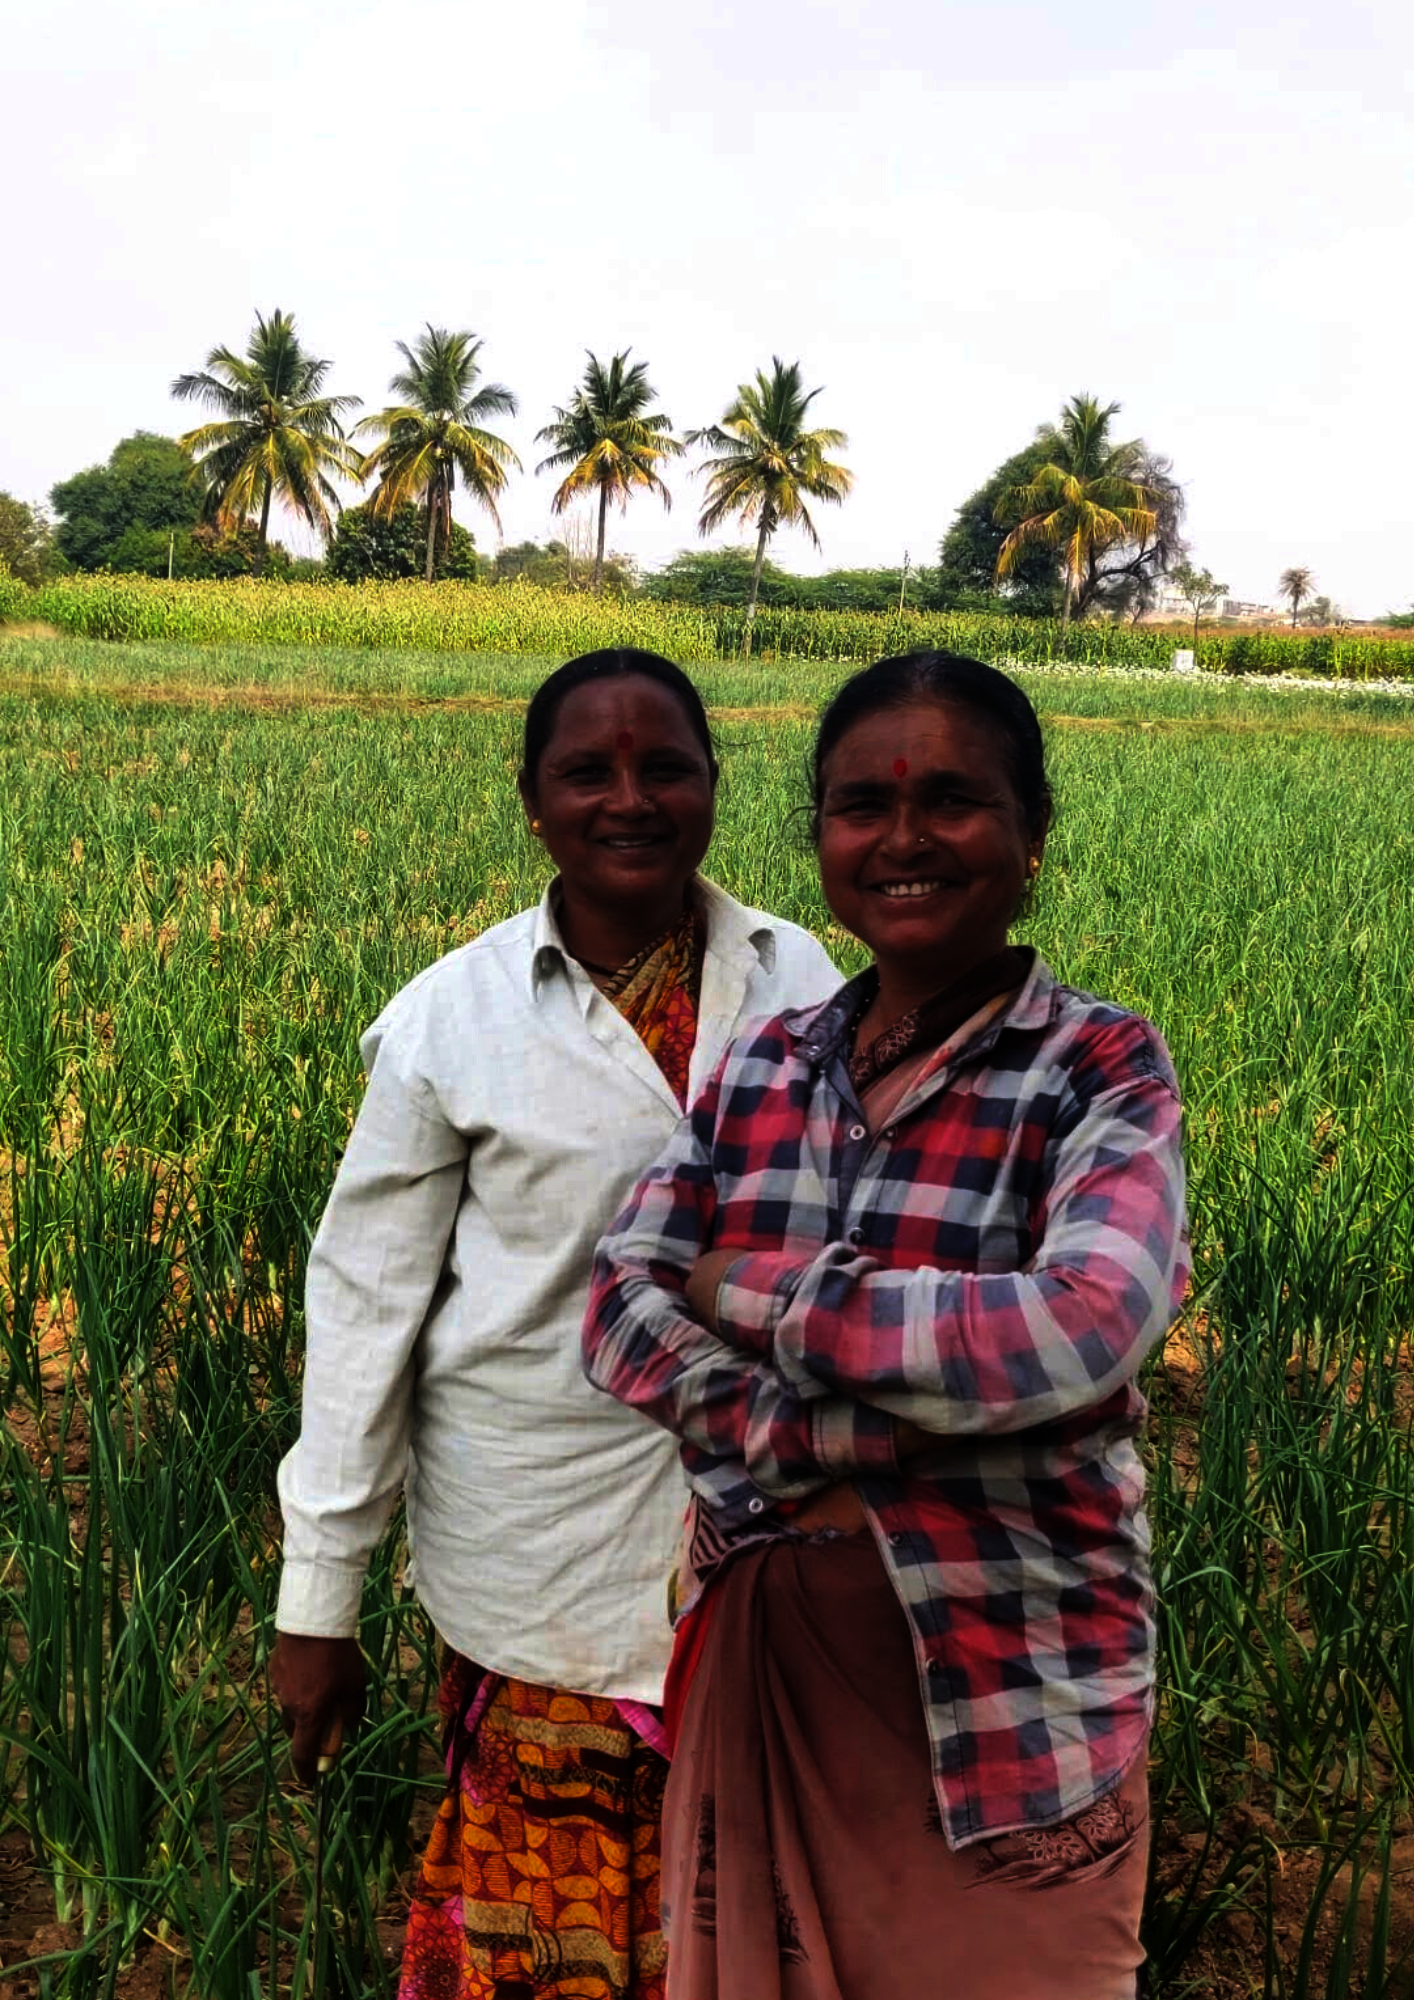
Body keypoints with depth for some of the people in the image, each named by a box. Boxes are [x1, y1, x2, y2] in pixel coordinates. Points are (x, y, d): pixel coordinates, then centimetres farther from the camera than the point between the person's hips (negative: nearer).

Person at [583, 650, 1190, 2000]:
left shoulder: (1102, 1071, -9)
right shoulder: (759, 1067, 4)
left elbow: (1084, 1329, -26)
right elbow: (620, 1312, -4)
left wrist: (760, 1294, -17)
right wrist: (842, 1431, -20)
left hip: (999, 1676, -4)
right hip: (756, 1647, 4)